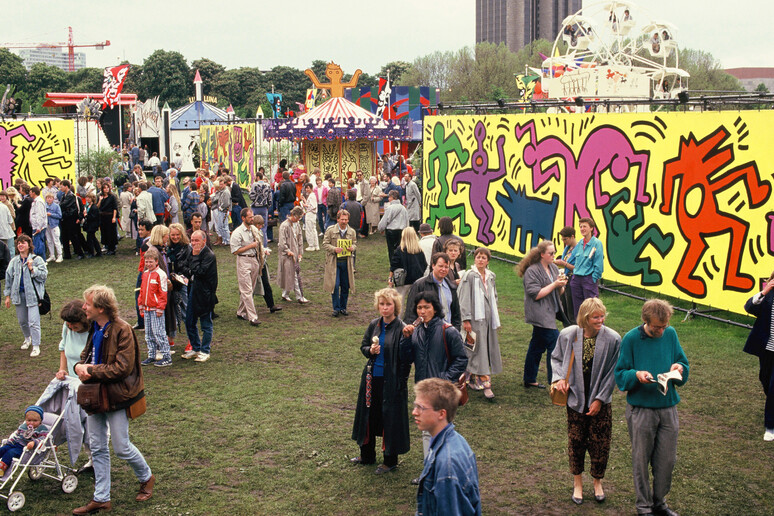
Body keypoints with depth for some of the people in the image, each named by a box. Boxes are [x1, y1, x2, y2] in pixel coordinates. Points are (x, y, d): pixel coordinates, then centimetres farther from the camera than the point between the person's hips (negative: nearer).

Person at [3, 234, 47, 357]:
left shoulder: (37, 259, -4)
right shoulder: (14, 261, 9)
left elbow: (44, 275, -7)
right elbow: (8, 278, 14)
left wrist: (32, 269, -18)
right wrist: (7, 296, 12)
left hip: (32, 294, -5)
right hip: (19, 294, 5)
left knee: (33, 322, -10)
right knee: (22, 321, 15)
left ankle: (36, 346, -1)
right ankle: (27, 339, 40)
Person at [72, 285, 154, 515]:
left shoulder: (122, 330, -19)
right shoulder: (94, 328, 6)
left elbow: (122, 367, -23)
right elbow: (86, 353, 17)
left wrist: (91, 371, -18)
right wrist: (80, 366, -7)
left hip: (116, 396, -7)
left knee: (121, 448, 1)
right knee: (97, 448, 11)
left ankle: (146, 478, 29)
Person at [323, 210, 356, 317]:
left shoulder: (352, 232, 7)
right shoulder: (330, 230, -3)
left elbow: (355, 243, 18)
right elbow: (325, 244, -2)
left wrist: (352, 248, -7)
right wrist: (334, 249, -19)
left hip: (346, 262, 3)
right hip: (334, 262, -3)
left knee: (345, 286, 6)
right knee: (335, 285, -6)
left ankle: (343, 307, 20)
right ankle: (336, 308, 5)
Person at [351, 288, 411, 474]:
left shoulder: (402, 329, -14)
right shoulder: (374, 325, 3)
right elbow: (363, 346, 14)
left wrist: (401, 382, -16)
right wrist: (370, 350, -9)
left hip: (391, 381, -6)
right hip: (372, 378, 6)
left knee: (390, 418, 4)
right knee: (369, 414, 17)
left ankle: (390, 460, 21)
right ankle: (367, 455, 35)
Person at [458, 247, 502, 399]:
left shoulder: (491, 277, 12)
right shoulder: (469, 276, -7)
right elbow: (464, 299, -10)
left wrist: (496, 318, 18)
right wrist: (466, 319, -16)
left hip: (488, 317, 7)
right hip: (475, 317, -7)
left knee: (489, 348, 8)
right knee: (479, 349, -7)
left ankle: (473, 377, 23)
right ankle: (485, 383, -7)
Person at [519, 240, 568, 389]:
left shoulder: (554, 268, 12)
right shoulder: (532, 271, -12)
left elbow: (559, 293, 16)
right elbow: (535, 294, -18)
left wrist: (561, 285, -6)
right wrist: (554, 284, -16)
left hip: (550, 314, 8)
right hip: (540, 314, -8)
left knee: (537, 346, 14)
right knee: (554, 345, -10)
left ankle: (529, 380, 22)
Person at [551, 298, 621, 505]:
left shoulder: (612, 339, -13)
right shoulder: (568, 335, -9)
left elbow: (612, 373, -7)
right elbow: (556, 358, 9)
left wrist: (600, 399, -8)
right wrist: (559, 378, -8)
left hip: (600, 401, -1)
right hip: (575, 399, 1)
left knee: (600, 443, 8)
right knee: (576, 441, 11)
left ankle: (597, 482, 31)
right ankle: (577, 482, 31)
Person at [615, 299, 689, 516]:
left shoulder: (671, 334, 1)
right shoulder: (631, 339, -9)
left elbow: (683, 365, 10)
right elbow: (619, 375, -5)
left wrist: (679, 367, -12)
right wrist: (636, 375, -24)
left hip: (668, 407, 3)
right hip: (641, 409, -3)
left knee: (667, 460, 11)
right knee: (641, 460, 8)